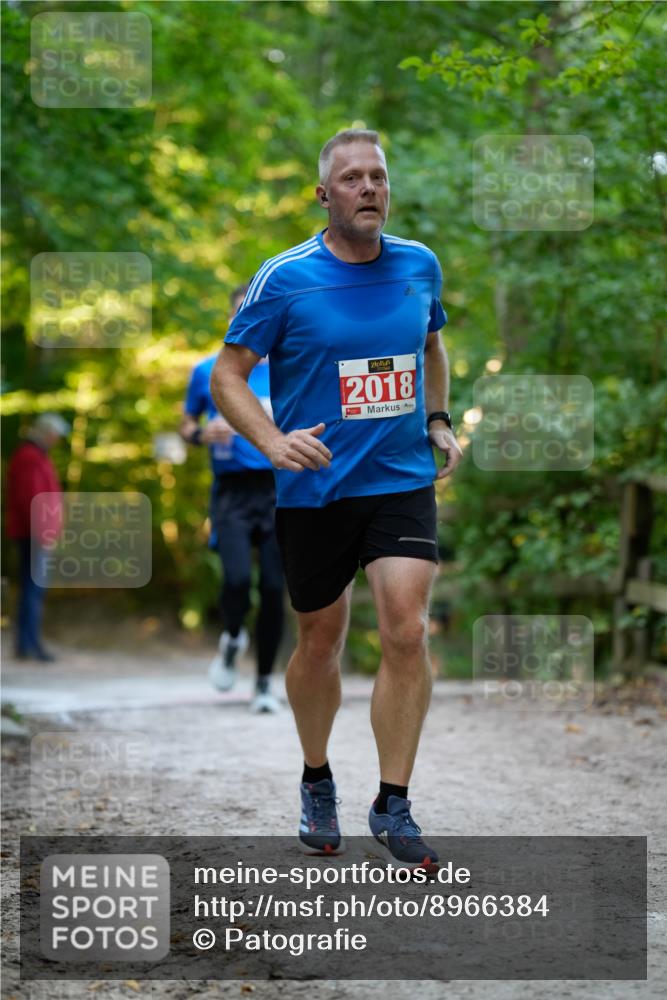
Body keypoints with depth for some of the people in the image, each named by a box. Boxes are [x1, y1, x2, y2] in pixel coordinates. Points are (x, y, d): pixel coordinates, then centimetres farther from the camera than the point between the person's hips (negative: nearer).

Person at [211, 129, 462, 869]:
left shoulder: (420, 266, 4)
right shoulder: (285, 279, -8)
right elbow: (227, 375, -5)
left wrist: (437, 420, 10)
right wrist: (272, 441, -20)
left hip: (402, 479, 2)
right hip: (313, 491, -2)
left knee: (406, 632, -13)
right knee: (321, 641, 10)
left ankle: (393, 806, -2)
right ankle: (317, 782, 34)